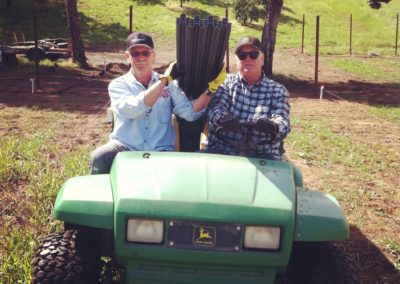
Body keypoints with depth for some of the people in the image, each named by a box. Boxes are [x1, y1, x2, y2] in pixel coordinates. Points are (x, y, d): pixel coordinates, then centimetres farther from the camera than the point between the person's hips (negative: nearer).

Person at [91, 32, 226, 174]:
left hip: (160, 151, 1)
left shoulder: (169, 84, 10)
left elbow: (190, 113, -5)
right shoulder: (118, 85, 5)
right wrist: (165, 79, -16)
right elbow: (132, 110, -18)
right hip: (125, 147, 0)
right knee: (99, 158, -30)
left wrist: (210, 88, -20)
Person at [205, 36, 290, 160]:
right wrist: (222, 118, -29)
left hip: (262, 155, 0)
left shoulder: (278, 91, 11)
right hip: (221, 150, 0)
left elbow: (283, 121, -4)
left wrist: (273, 126, -30)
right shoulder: (226, 82, 12)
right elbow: (215, 108, -4)